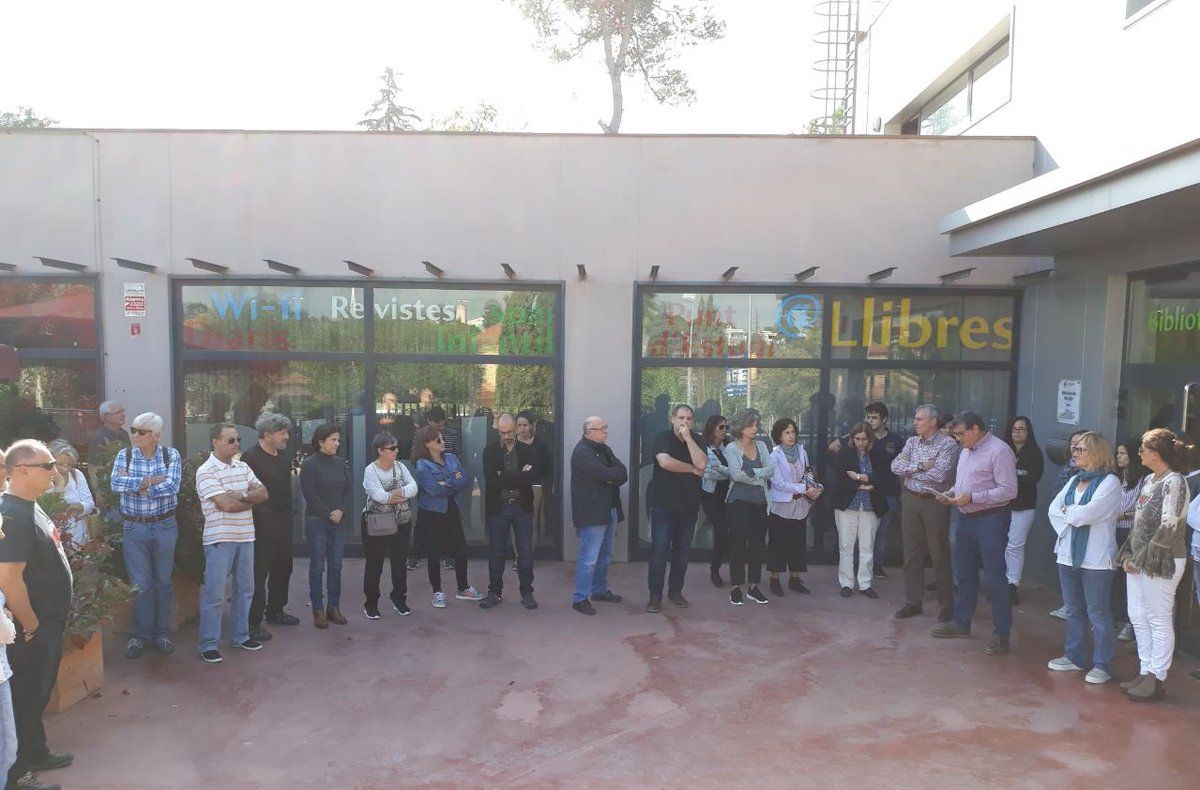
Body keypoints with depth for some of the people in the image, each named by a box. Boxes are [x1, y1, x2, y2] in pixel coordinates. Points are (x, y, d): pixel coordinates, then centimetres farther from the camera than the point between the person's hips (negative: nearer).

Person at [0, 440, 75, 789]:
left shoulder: (29, 506, 7)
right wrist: (31, 626, -17)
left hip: (48, 622, 9)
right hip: (31, 629, -9)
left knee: (39, 692, 22)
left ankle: (36, 753, 38)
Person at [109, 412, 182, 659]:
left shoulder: (171, 455, -5)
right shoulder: (125, 455, -1)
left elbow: (172, 486, -19)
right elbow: (115, 483, -17)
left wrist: (134, 484, -15)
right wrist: (150, 481, -19)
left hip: (164, 527, -1)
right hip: (134, 527, 1)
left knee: (163, 581, 11)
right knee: (139, 583, 6)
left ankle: (162, 632, 24)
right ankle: (141, 634, 21)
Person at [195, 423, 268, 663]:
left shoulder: (242, 468, 11)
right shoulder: (206, 471, -10)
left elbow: (263, 493, 3)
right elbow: (226, 504, -19)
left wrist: (243, 495, -15)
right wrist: (252, 501, -3)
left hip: (245, 537, 7)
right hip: (219, 540, -7)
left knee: (244, 589, 13)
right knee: (214, 594, -1)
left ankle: (240, 636, 26)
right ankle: (208, 644, 10)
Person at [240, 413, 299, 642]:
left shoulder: (284, 455, 11)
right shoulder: (251, 457, -15)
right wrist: (251, 523, -20)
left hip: (284, 521, 9)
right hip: (262, 524, -9)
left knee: (283, 567, 18)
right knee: (259, 572, -2)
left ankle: (275, 611, 34)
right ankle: (253, 622, 7)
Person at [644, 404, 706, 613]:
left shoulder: (697, 440, 4)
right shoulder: (661, 437, -7)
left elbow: (701, 464, -14)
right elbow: (665, 462, -24)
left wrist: (688, 438, -18)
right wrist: (692, 469, -12)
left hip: (689, 505, 4)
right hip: (663, 504, -4)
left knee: (682, 550, 10)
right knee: (659, 550, -5)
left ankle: (675, 591, 24)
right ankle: (655, 596, 2)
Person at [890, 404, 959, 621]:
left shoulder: (948, 444, -9)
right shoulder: (912, 442, 9)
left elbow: (939, 475, -21)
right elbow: (895, 466, -2)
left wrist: (909, 470, -9)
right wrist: (921, 467, -15)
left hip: (934, 503, -5)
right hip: (910, 501, 5)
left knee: (940, 555, 3)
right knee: (911, 554, 9)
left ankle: (947, 604, 16)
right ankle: (914, 601, 20)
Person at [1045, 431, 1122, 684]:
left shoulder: (1110, 482, -9)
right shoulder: (1074, 480, 13)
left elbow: (1088, 513, -19)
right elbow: (1054, 509, 5)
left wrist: (1066, 511, -3)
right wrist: (1075, 517, -10)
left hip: (1096, 559, -7)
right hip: (1068, 555, 7)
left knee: (1098, 613, -1)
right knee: (1074, 611, 15)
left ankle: (1103, 665, 8)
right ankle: (1075, 657, 26)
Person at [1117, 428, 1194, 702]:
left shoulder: (1174, 482, -14)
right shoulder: (1149, 480, 12)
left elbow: (1169, 526, -18)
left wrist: (1143, 559, -15)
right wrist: (1128, 555, 7)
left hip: (1161, 563, -8)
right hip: (1139, 560, 8)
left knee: (1159, 620, 1)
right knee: (1138, 618, 13)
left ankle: (1157, 679, 11)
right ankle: (1146, 672, 24)